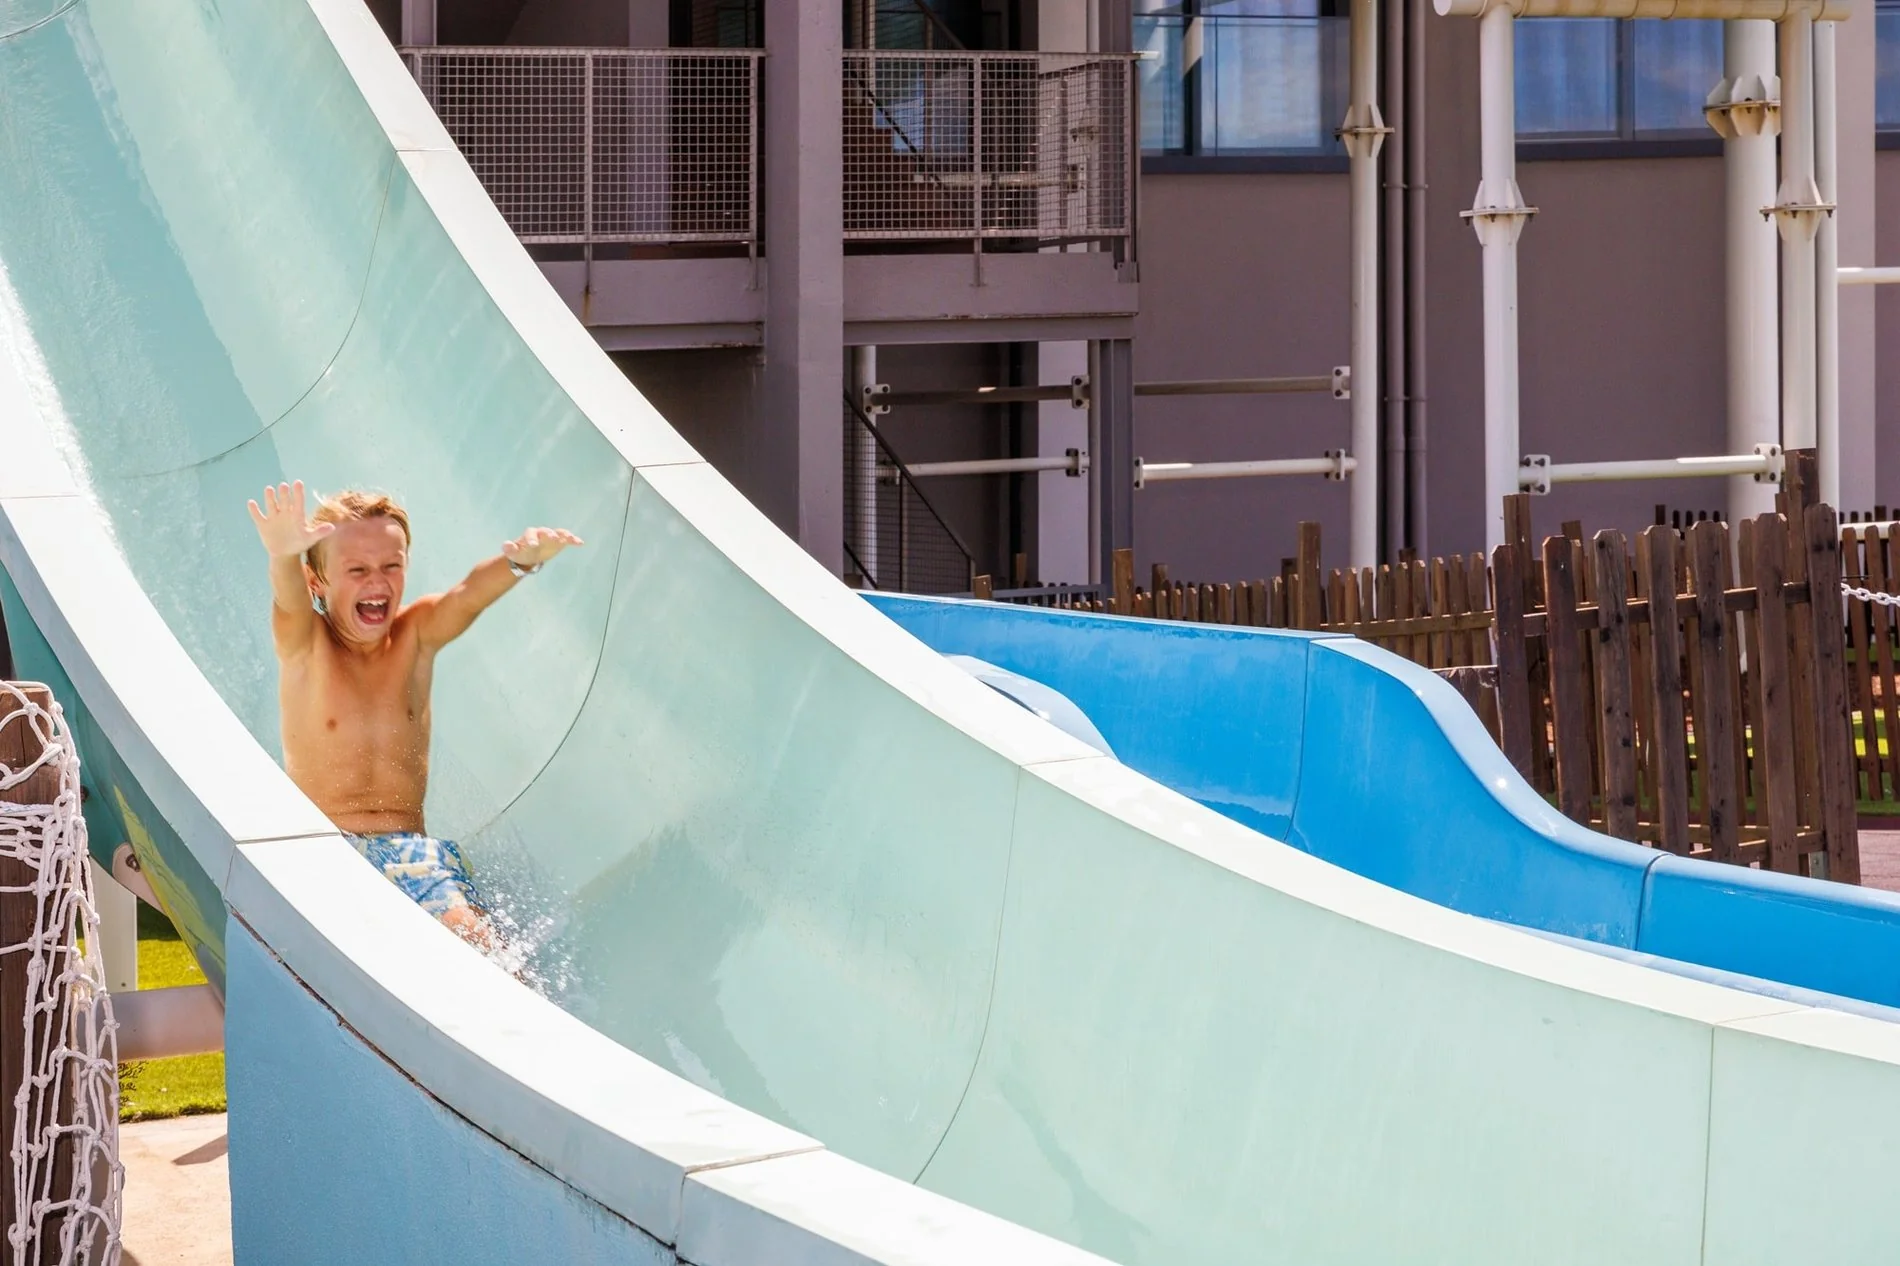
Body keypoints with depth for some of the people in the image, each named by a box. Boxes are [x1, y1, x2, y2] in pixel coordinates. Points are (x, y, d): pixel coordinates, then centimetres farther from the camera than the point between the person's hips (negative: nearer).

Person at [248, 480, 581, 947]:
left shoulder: (417, 636, 5)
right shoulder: (304, 646, -1)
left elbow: (469, 595, -16)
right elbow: (289, 600, -25)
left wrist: (520, 562, -41)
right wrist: (283, 558, -51)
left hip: (411, 850, 2)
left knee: (468, 934, -25)